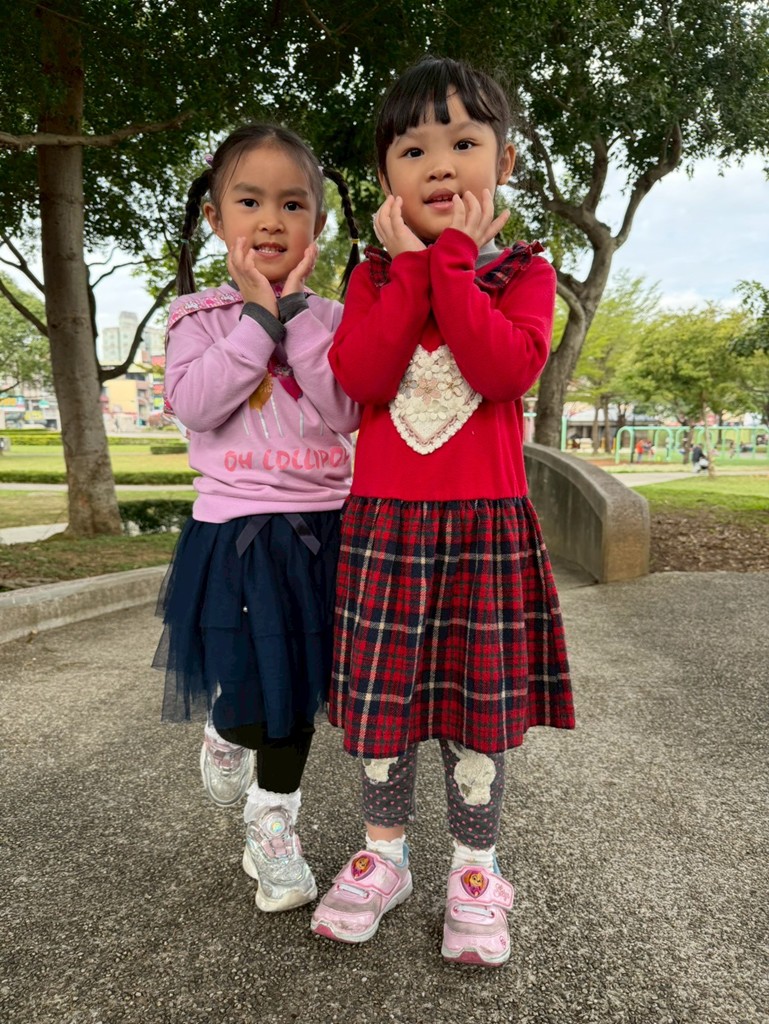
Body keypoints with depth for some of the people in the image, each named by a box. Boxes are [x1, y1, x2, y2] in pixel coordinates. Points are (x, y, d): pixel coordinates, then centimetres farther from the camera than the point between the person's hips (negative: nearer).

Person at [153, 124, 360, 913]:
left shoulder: (330, 318, 5)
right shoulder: (201, 314, 1)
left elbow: (346, 413, -11)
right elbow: (193, 405, -16)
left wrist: (296, 311, -13)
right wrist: (259, 317, -15)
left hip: (319, 528, 2)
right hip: (234, 528, -2)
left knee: (297, 696, 10)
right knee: (247, 695, 0)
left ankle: (272, 829, 32)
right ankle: (226, 733, 38)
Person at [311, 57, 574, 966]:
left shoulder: (521, 271, 4)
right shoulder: (373, 278, 9)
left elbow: (508, 370, -18)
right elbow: (362, 377, -11)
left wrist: (451, 260, -12)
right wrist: (410, 265, -9)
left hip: (485, 523, -1)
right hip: (383, 518, 2)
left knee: (479, 701, 8)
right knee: (380, 696, 10)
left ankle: (475, 870, 29)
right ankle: (383, 855, 33)